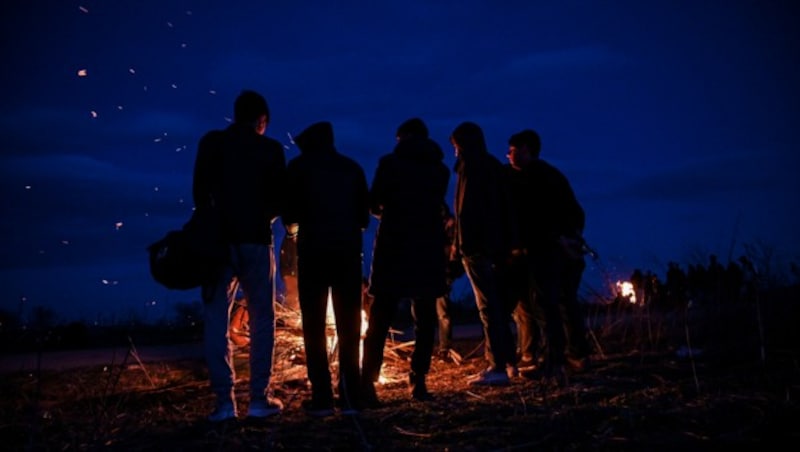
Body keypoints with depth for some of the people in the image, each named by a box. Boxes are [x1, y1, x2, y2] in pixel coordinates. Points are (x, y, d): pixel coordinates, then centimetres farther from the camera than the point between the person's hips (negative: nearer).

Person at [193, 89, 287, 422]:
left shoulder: (211, 142, 3)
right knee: (261, 320, 8)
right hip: (255, 240, -1)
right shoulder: (270, 149, 0)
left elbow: (199, 191, 2)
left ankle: (224, 401, 4)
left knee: (215, 321, 5)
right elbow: (279, 199, 2)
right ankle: (259, 399, 7)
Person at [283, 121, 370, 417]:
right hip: (348, 248, 2)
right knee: (349, 325, 6)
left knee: (314, 325, 3)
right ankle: (350, 396, 6)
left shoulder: (300, 166, 6)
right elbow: (364, 214, 13)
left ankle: (322, 398, 1)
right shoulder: (352, 167, 13)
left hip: (314, 248, -2)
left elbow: (291, 210, 4)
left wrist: (292, 226, 25)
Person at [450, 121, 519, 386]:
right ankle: (508, 359, 21)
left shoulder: (470, 167, -8)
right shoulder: (495, 166, 17)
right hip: (497, 244, 9)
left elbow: (465, 210, -16)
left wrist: (460, 243, -16)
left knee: (488, 305, -9)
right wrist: (509, 242, 18)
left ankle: (498, 367, -9)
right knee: (497, 302, 14)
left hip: (476, 244, -9)